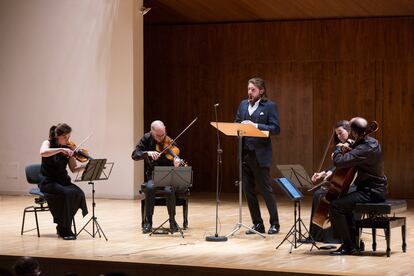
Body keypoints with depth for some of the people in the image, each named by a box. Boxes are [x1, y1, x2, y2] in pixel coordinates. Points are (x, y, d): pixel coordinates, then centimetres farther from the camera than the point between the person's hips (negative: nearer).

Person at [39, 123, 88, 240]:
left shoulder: (67, 148, 8)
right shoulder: (48, 143, -4)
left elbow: (73, 169, 3)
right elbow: (43, 152, -29)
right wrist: (61, 149, -35)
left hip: (63, 181, 5)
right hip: (48, 182, -5)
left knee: (78, 193, -24)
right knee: (67, 193, -32)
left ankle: (62, 227, -8)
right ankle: (64, 230, -19)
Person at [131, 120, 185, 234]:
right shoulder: (147, 139, -3)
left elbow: (175, 156, -14)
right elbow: (134, 155, -9)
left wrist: (177, 160, -39)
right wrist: (148, 153, -28)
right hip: (152, 175, 1)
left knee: (169, 190, -32)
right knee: (150, 187, -32)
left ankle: (172, 220, -9)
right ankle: (148, 222, -18)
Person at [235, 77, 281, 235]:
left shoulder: (269, 106, -3)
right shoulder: (243, 105, 13)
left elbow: (275, 128, -11)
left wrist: (256, 125, -20)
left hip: (260, 154, -6)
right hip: (244, 153, 6)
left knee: (266, 189, -1)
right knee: (248, 190, 7)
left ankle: (274, 224, 9)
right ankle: (257, 224, 15)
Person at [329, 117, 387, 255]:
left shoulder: (365, 149, -25)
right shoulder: (371, 142, 8)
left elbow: (338, 162, -31)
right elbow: (351, 158, 26)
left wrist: (338, 149, -10)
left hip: (371, 192, -11)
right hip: (374, 188, 11)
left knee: (335, 206, -17)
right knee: (344, 203, 28)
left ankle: (348, 246, -10)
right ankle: (354, 241, 31)